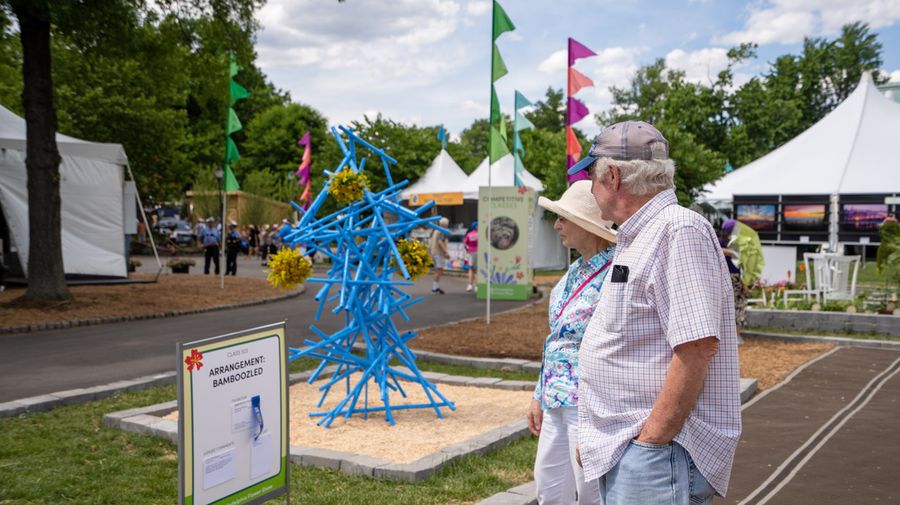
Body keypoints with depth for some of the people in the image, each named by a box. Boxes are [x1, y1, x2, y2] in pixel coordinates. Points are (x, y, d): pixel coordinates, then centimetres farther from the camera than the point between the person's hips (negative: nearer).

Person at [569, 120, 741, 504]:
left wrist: (651, 439, -21)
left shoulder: (679, 230, -16)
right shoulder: (637, 238, 16)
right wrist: (596, 436, 19)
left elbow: (698, 345, -24)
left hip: (658, 454, -10)